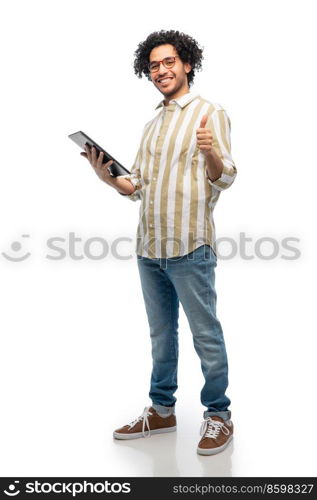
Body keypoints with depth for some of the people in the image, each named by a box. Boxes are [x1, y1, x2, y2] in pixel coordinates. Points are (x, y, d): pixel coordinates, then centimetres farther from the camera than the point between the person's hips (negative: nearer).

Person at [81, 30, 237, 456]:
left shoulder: (210, 113, -1)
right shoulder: (152, 125, 18)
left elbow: (225, 179, -10)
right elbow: (137, 186, 17)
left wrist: (211, 152, -30)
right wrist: (107, 177, -2)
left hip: (189, 247, -7)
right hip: (150, 248, 7)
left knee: (206, 335, 2)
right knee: (160, 335, 16)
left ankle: (219, 416, 18)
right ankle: (162, 411, 30)